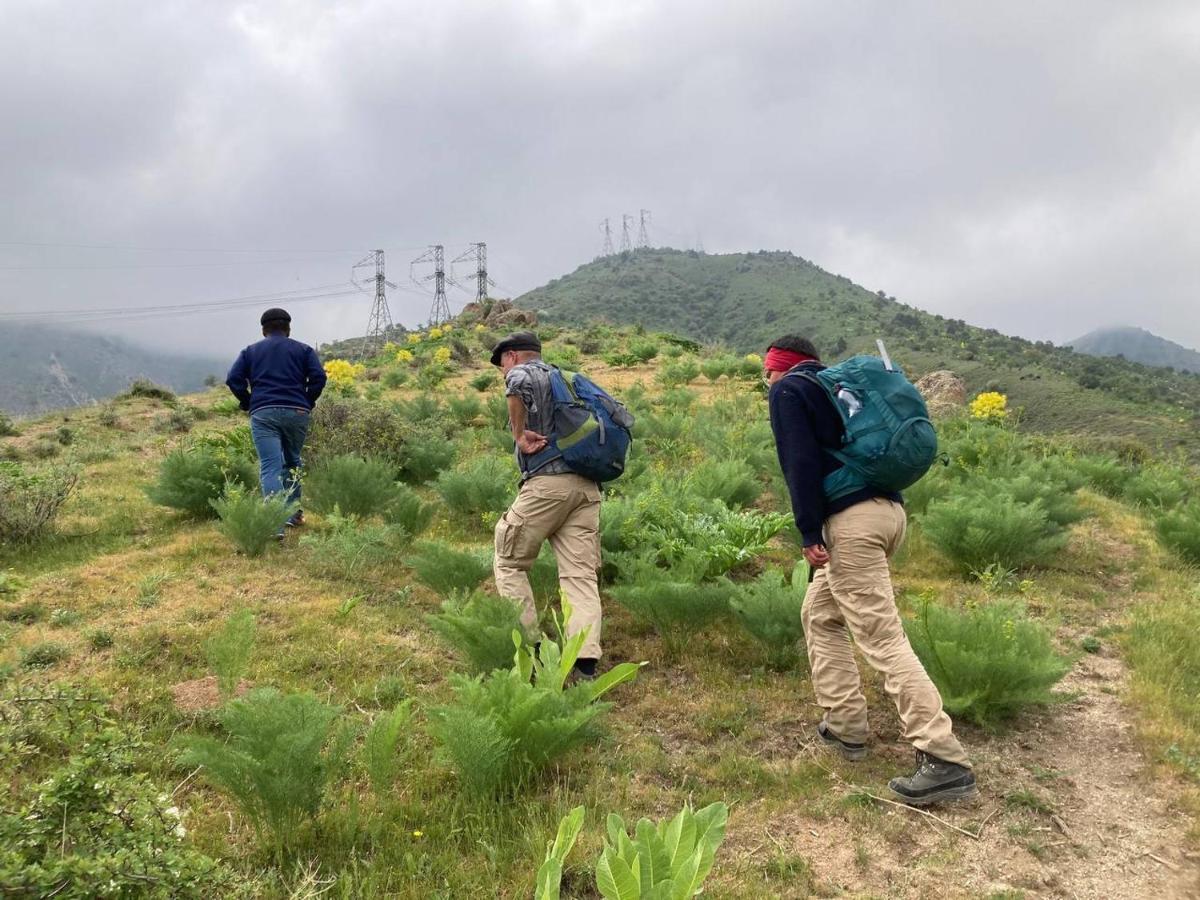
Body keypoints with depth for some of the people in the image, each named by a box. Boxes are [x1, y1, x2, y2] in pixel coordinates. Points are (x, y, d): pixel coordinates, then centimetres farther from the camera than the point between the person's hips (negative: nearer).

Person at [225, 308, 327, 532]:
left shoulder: (250, 351, 16)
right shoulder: (303, 350, 14)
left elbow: (233, 379, 4)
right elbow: (319, 377, 0)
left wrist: (248, 403, 13)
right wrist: (307, 402, 10)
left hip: (263, 414, -1)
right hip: (297, 412, 1)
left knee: (270, 467, -10)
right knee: (292, 462, 22)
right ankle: (293, 512, 24)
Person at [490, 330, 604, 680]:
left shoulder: (522, 373, 5)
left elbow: (517, 386, -22)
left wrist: (520, 435, -13)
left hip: (547, 483, -6)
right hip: (587, 485, 7)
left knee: (509, 563, 9)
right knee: (581, 574, 1)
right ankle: (586, 662, -10)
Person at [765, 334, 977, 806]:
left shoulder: (786, 390, 3)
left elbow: (800, 462, -10)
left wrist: (809, 532, -13)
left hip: (851, 519, -9)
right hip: (888, 507, 9)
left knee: (882, 638, -11)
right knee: (820, 615, 21)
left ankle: (945, 760, -15)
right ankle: (845, 727, 20)